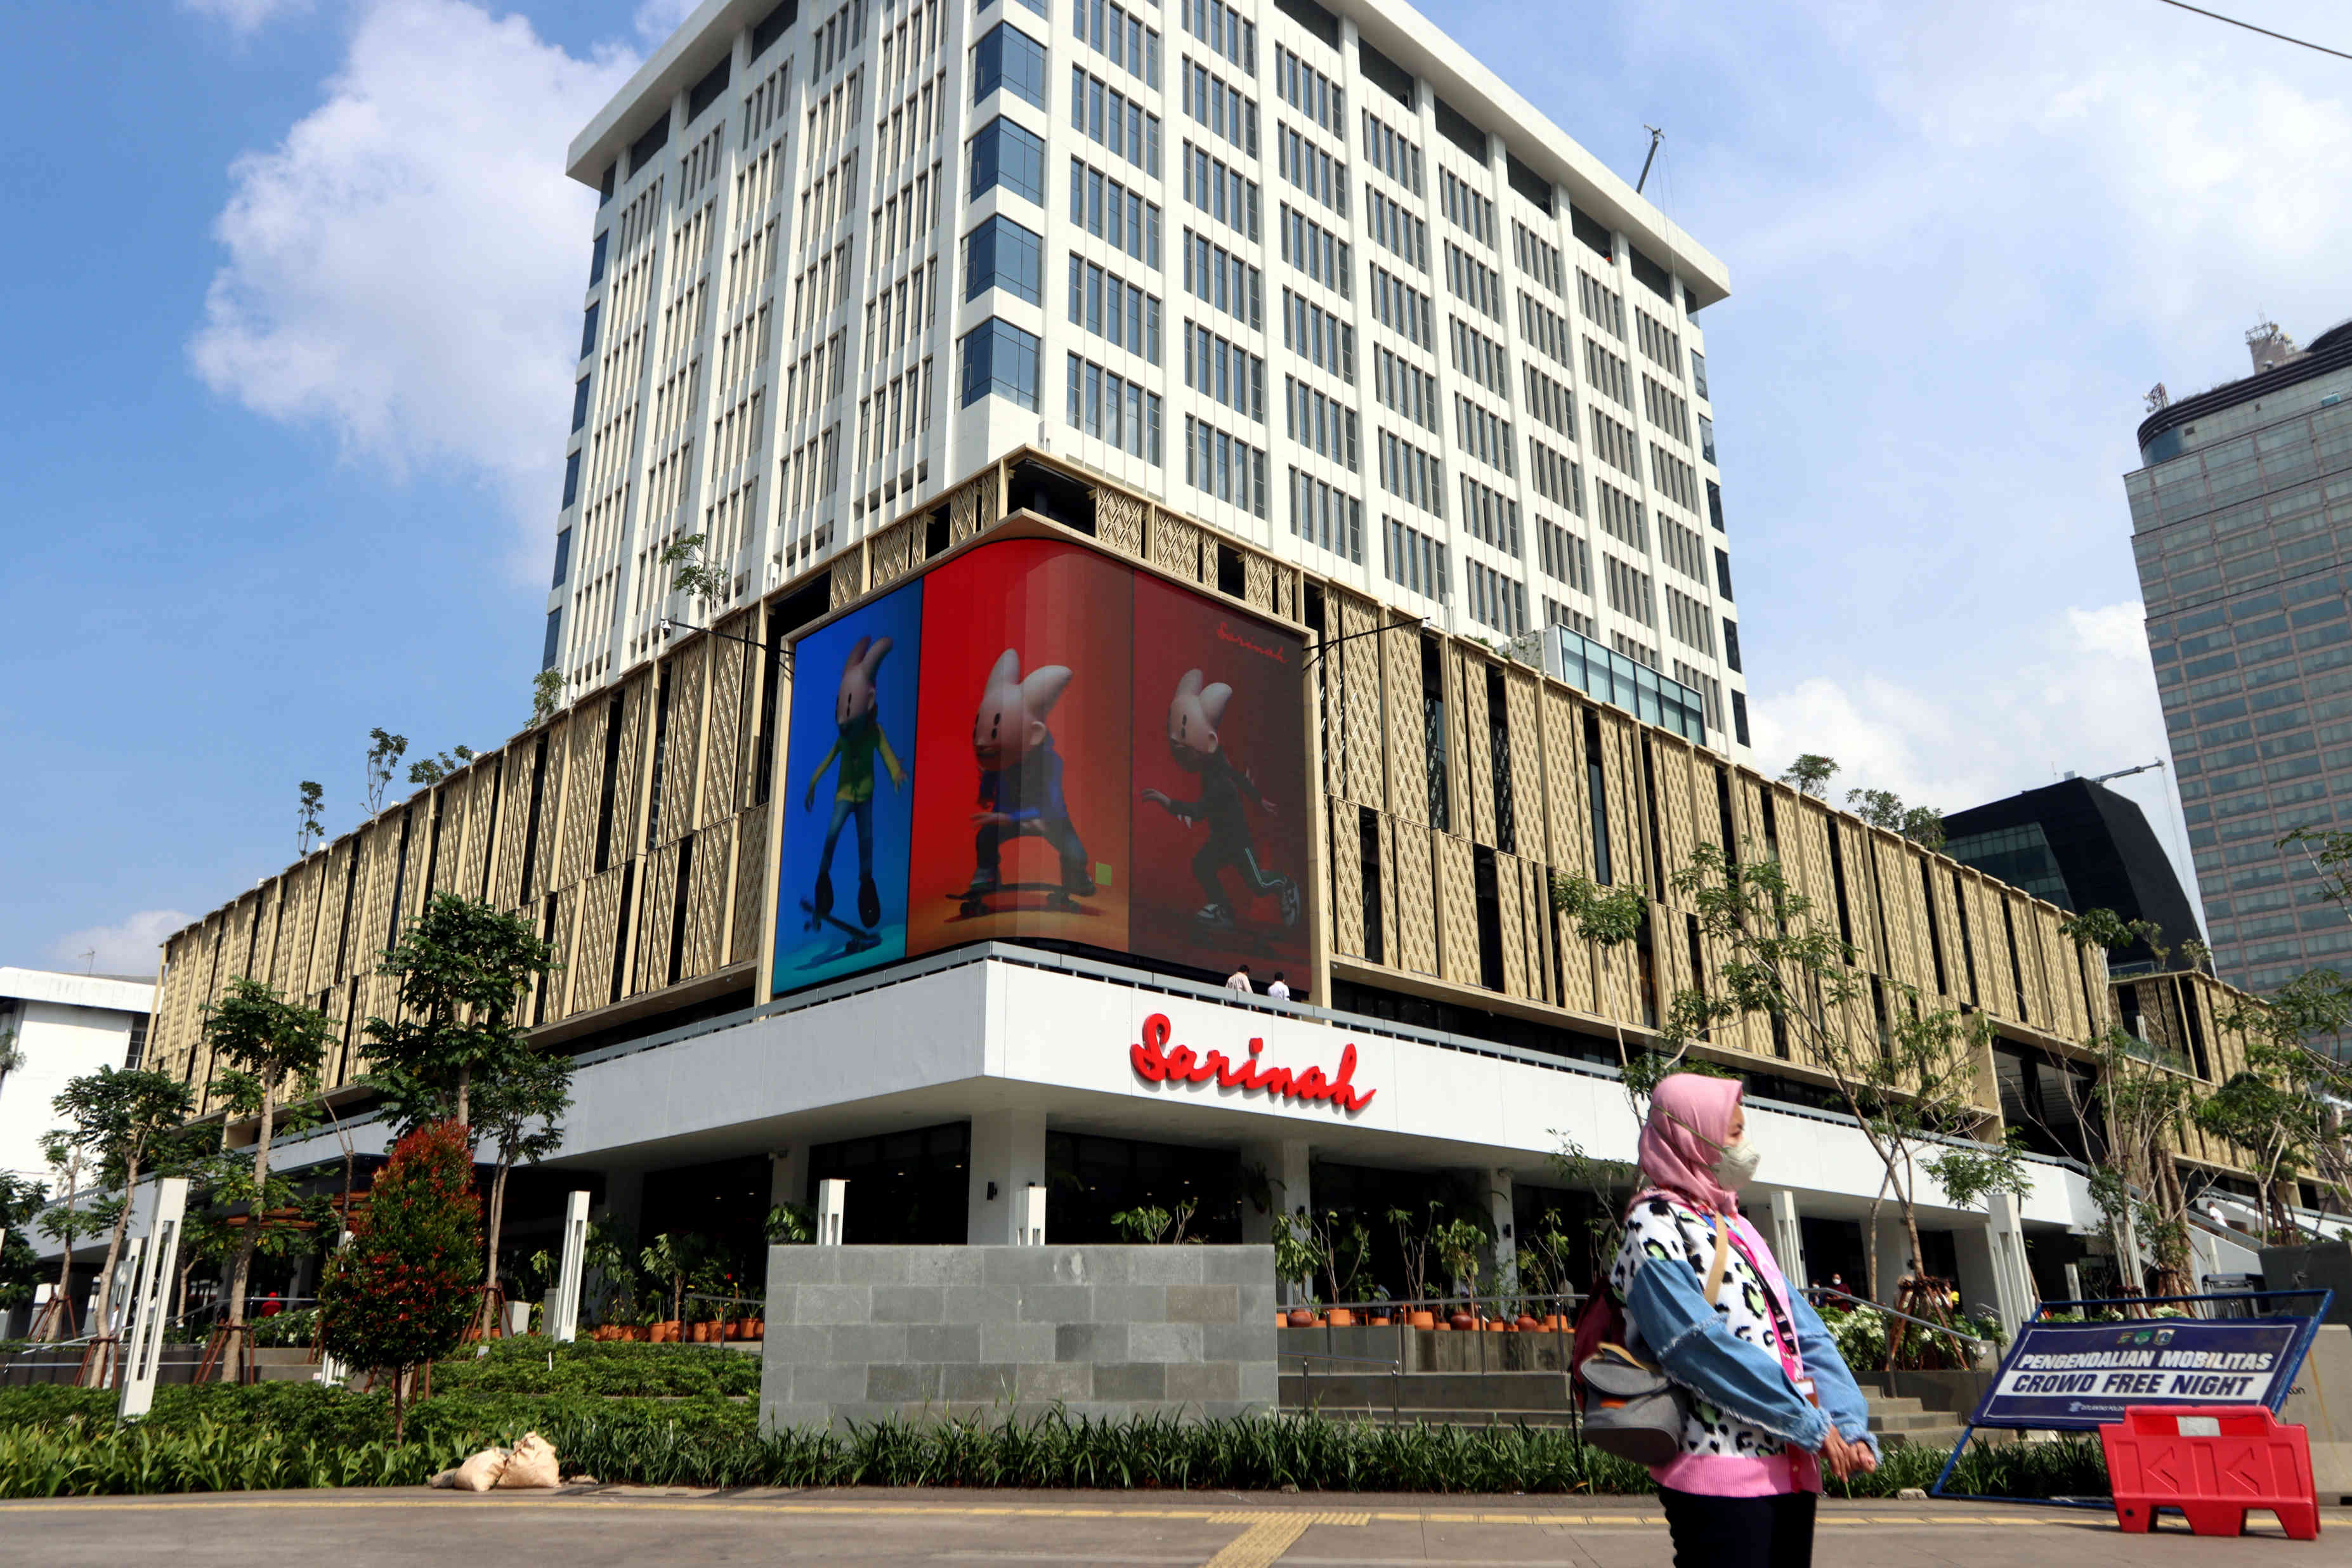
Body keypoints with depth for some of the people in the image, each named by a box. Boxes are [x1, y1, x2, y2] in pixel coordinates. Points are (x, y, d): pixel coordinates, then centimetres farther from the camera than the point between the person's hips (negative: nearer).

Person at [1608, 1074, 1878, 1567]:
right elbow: (1700, 1346, -17)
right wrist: (1811, 1425, -14)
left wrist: (1850, 1427, -1)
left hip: (1790, 1468, 8)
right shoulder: (1655, 1226, -7)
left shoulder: (1738, 1229, 19)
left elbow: (1806, 1335, 13)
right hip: (1719, 1472, -8)